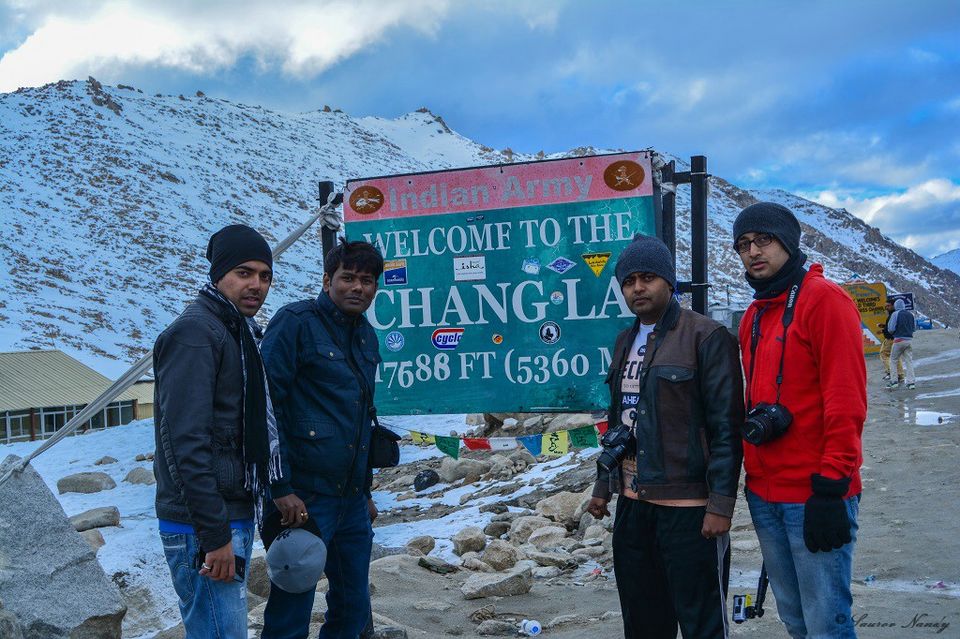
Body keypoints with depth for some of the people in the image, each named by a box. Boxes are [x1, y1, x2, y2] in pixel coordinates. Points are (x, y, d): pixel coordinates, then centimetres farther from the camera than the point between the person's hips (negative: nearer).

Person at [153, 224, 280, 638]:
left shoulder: (240, 332, 17)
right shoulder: (195, 332, -15)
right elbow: (186, 441, -23)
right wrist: (215, 534, -23)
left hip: (235, 515, 10)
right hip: (204, 527, -10)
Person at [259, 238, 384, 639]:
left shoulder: (366, 336, 14)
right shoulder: (297, 322, -9)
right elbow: (267, 406, -15)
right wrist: (280, 489, -19)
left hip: (351, 499, 8)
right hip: (302, 499, -7)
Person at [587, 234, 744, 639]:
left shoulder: (706, 338, -10)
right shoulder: (626, 342, 14)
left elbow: (727, 427, -14)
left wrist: (721, 503, -17)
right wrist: (603, 485, 19)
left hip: (689, 507, -7)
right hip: (633, 503, 7)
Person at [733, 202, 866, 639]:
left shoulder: (824, 299, -10)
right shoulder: (753, 316, 14)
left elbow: (846, 401, -16)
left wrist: (830, 486, -18)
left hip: (814, 494, -7)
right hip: (764, 494, 8)